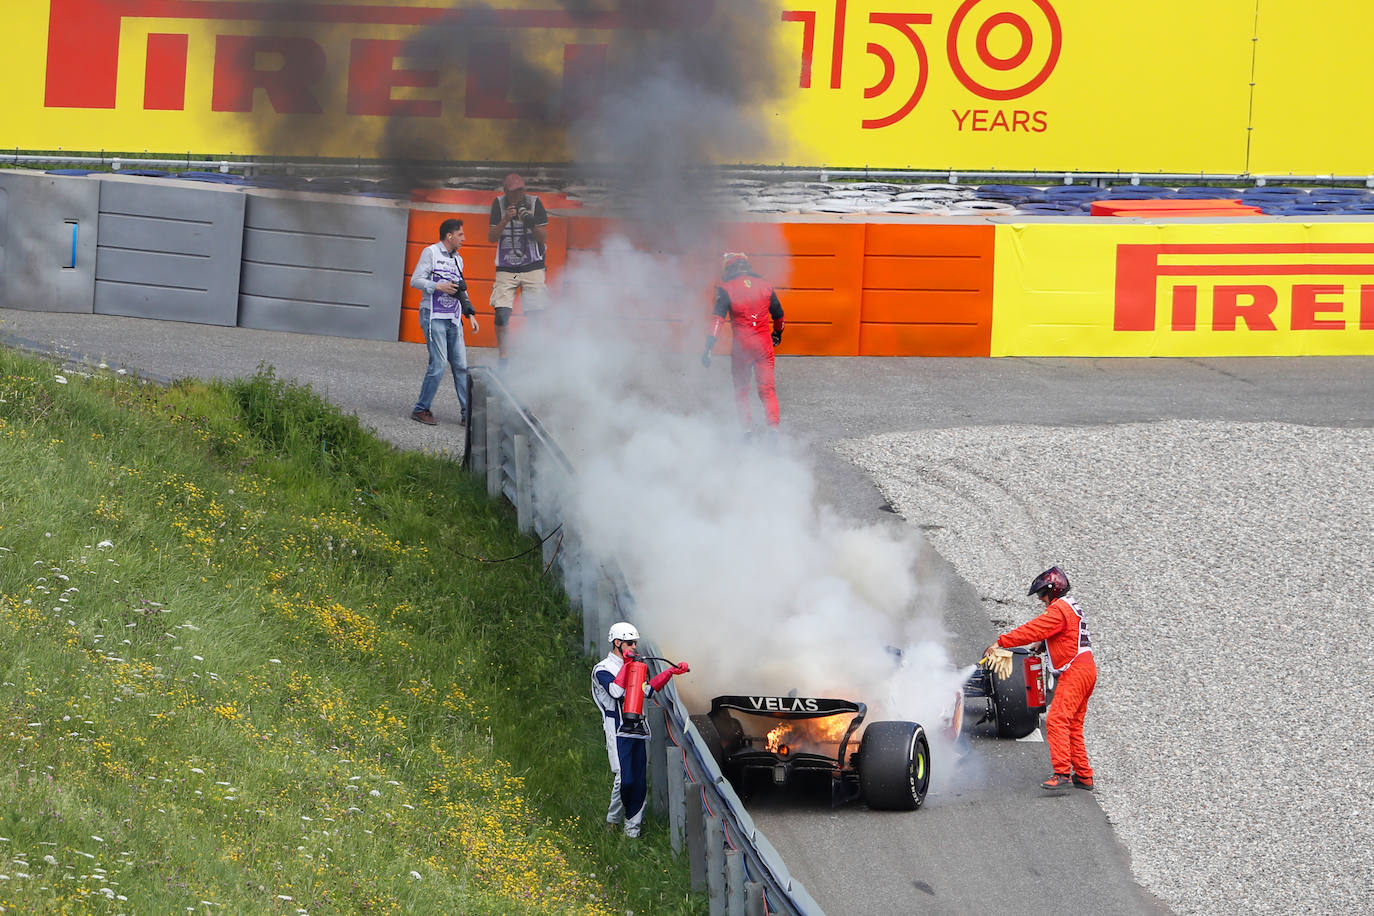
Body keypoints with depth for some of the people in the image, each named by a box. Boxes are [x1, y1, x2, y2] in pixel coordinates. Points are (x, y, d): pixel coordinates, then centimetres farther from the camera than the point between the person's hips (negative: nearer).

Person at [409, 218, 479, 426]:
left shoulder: (457, 260, 19)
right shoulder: (430, 253, -1)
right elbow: (416, 280, -7)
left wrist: (470, 314, 18)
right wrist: (439, 287, -18)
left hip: (453, 319, 7)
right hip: (434, 317, -7)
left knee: (461, 365, 2)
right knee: (438, 364, -12)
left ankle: (467, 413, 5)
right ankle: (421, 409, -1)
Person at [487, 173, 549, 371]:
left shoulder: (534, 203, -5)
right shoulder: (499, 204, -1)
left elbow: (543, 238, -4)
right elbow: (491, 237, -3)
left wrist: (531, 223, -22)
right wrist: (505, 219, -18)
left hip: (532, 267, -1)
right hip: (506, 269, 1)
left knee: (535, 314, -6)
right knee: (502, 312, -9)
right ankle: (502, 357, 0)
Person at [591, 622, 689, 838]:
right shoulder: (603, 669, -3)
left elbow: (648, 689, 15)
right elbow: (616, 691, -20)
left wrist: (671, 672, 9)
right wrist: (626, 665, -16)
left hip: (639, 733, 7)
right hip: (619, 732, -7)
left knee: (640, 783, 2)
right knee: (625, 779, -16)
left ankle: (632, 829, 8)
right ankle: (613, 819, 4)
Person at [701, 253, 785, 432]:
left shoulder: (726, 289, -4)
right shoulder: (765, 286, 7)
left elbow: (717, 318, -12)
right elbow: (779, 316, 18)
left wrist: (708, 346, -14)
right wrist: (777, 335, 37)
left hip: (742, 345, -2)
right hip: (764, 345, 2)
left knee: (741, 390, 13)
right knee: (767, 388, 5)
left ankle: (747, 427, 6)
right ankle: (773, 426, -11)